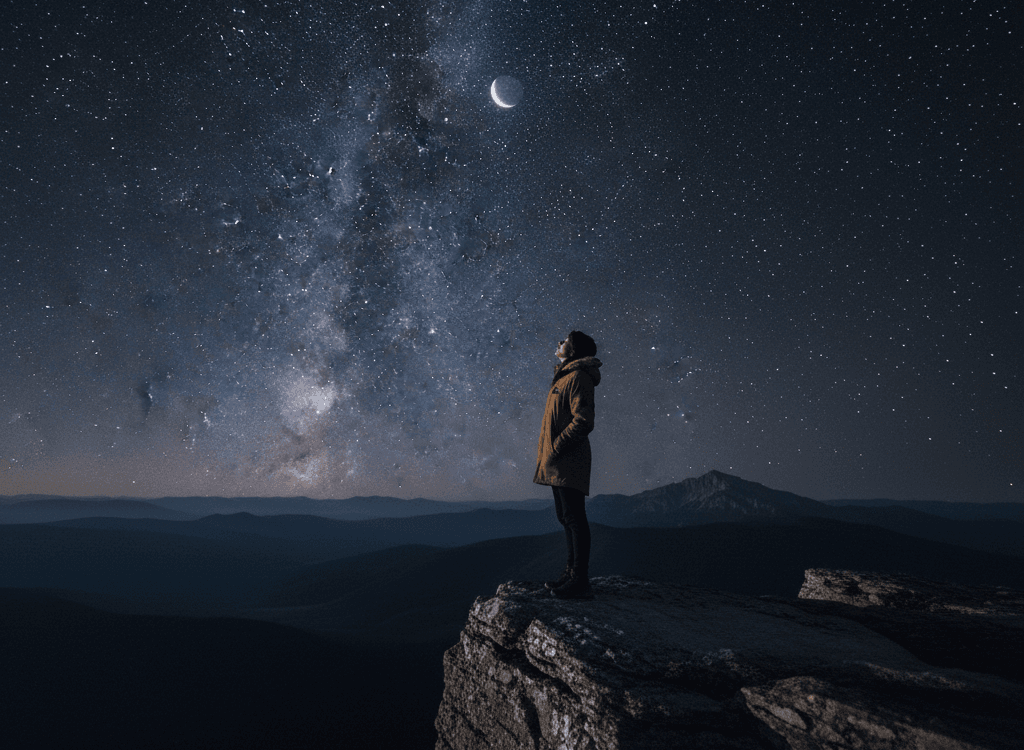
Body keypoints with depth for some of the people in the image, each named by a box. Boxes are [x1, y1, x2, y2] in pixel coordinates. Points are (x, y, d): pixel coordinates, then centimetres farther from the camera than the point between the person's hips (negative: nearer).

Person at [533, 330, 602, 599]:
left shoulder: (578, 377, -10)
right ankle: (572, 574, 21)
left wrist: (556, 448, -19)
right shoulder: (564, 377, 20)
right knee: (566, 517, 13)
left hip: (569, 462, -10)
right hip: (559, 464, 10)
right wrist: (549, 451, 17)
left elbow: (583, 421, -20)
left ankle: (580, 582, -4)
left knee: (574, 518, -8)